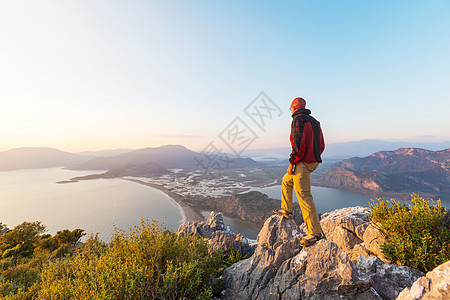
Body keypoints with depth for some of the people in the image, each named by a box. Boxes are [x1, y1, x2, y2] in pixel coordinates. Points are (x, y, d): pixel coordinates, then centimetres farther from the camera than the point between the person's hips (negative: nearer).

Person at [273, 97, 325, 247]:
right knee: (286, 181, 24)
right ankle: (286, 210, 33)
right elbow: (321, 145, 18)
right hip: (313, 161, 10)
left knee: (304, 195, -7)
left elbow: (298, 144, -22)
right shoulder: (314, 121, 19)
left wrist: (292, 163, -15)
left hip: (303, 163, -10)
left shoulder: (298, 120, -10)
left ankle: (315, 232, 0)